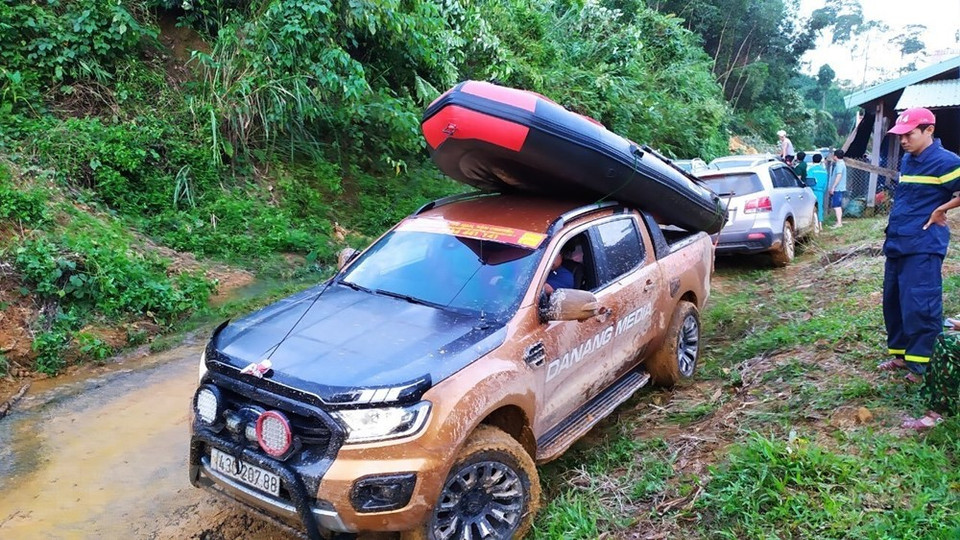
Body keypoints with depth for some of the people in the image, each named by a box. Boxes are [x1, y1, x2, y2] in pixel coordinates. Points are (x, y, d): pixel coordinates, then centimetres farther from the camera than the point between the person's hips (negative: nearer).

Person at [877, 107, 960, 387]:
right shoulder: (906, 160, 13)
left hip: (923, 248, -9)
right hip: (897, 244, 9)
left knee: (919, 306, -7)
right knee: (893, 302, 13)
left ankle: (922, 365, 2)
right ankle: (901, 354, 26)